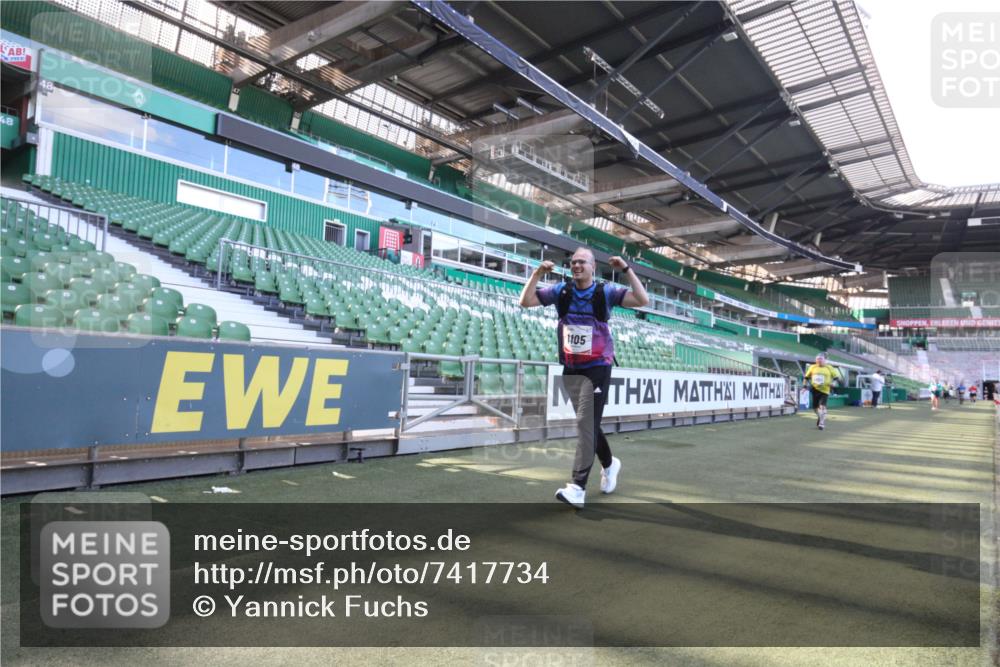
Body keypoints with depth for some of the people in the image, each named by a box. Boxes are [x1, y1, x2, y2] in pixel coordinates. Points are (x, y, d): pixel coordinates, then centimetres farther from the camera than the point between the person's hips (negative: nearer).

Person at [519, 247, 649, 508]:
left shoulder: (606, 292, -5)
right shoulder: (561, 291, 3)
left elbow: (643, 301, -14)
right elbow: (525, 302, 1)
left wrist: (626, 270, -19)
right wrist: (537, 274, -10)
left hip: (597, 369, -4)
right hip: (570, 370, 5)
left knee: (586, 424, -12)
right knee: (588, 424, 16)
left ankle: (578, 488, -14)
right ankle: (609, 463, 40)